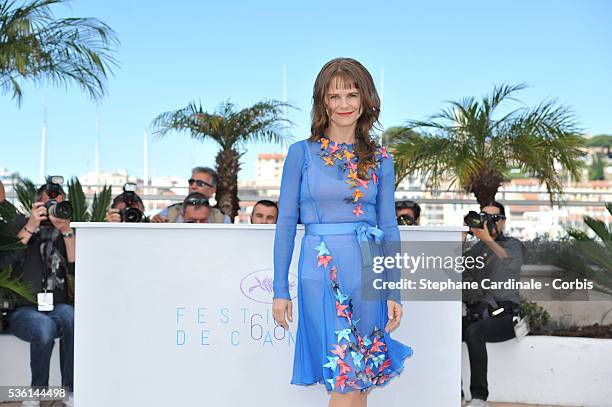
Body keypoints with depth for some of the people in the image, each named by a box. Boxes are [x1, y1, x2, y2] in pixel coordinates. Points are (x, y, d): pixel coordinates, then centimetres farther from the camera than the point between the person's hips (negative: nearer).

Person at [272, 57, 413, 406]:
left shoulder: (381, 160, 9)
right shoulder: (302, 153, 2)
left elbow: (389, 227, 9)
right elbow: (286, 223, 2)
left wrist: (394, 293, 3)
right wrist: (280, 289, -2)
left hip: (369, 272, 3)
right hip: (322, 272, -3)